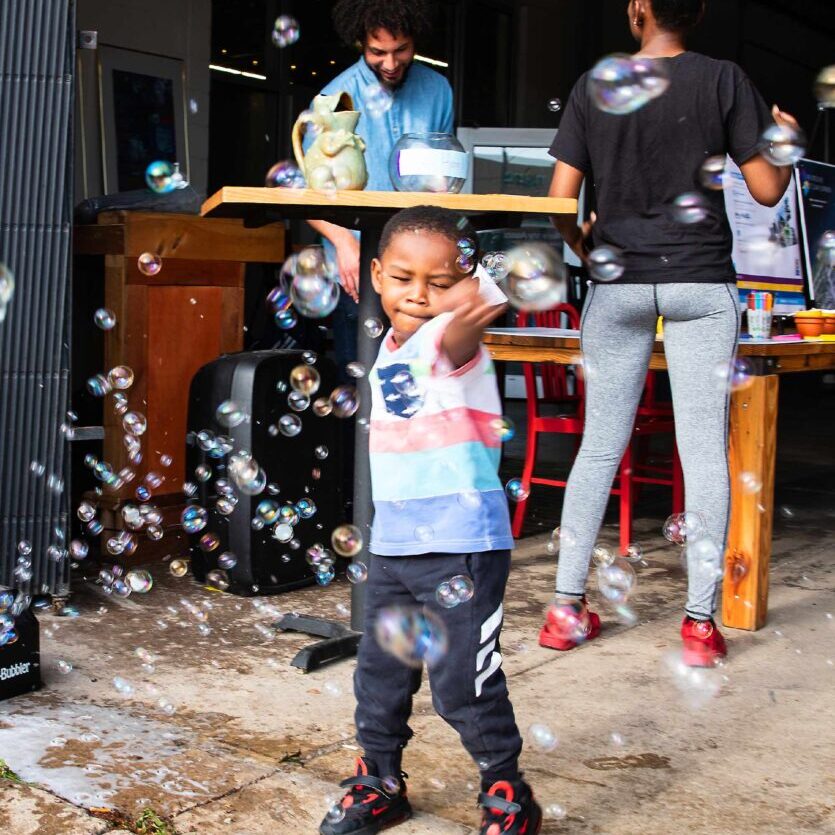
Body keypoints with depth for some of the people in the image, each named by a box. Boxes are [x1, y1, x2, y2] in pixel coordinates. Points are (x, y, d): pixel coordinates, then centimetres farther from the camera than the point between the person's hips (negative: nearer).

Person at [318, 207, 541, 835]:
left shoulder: (450, 342, -17)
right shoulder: (389, 349, 7)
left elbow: (456, 337, -35)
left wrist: (471, 311, -54)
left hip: (463, 545, -7)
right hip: (393, 543, 8)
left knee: (463, 680, -2)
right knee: (379, 672, 17)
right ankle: (380, 783, 36)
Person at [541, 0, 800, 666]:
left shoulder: (593, 88, 2)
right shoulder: (725, 80, -2)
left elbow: (560, 199, -1)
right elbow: (767, 189, -1)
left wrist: (580, 243, 20)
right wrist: (786, 139, 20)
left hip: (618, 282, 2)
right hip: (701, 283, -2)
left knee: (601, 445, 9)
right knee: (705, 451, 1)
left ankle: (567, 608, 12)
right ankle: (701, 622, 3)